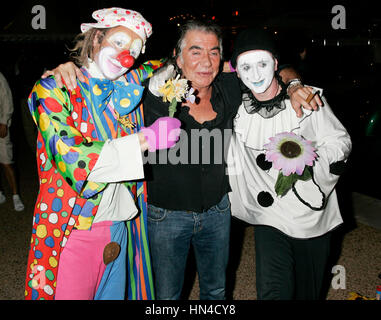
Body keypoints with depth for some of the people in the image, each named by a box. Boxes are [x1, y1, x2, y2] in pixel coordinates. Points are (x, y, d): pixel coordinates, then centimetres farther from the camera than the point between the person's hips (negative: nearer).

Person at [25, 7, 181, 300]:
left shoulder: (132, 83, 6)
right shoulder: (54, 88, -8)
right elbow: (70, 158, -20)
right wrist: (145, 139, -21)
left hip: (120, 225, 5)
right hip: (72, 229, -4)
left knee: (113, 293, 18)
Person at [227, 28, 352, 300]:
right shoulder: (238, 108, -4)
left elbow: (341, 141, -2)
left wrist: (310, 158, -21)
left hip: (313, 215, 0)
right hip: (269, 218, 0)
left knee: (308, 292, 17)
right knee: (272, 291, -12)